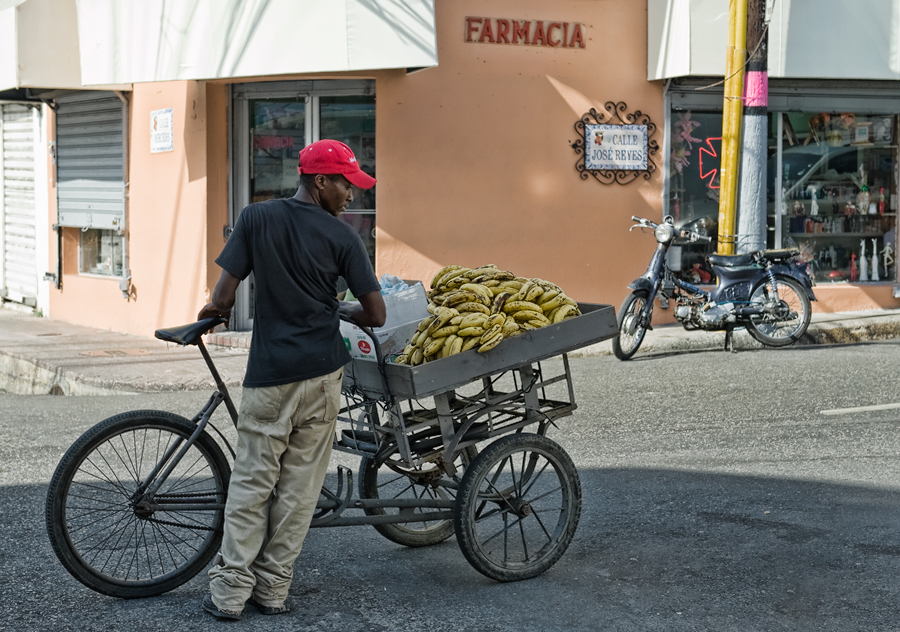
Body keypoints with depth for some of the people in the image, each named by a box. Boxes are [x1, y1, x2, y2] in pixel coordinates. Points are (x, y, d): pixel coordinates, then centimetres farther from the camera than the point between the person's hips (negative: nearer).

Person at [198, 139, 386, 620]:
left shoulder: (256, 219, -1)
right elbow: (375, 315, -2)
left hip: (269, 374, 0)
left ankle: (230, 591, 5)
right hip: (322, 373, 0)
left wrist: (212, 312, 20)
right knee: (299, 485, 8)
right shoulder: (341, 236, -2)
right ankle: (272, 589, 12)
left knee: (251, 482, 6)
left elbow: (223, 298, -3)